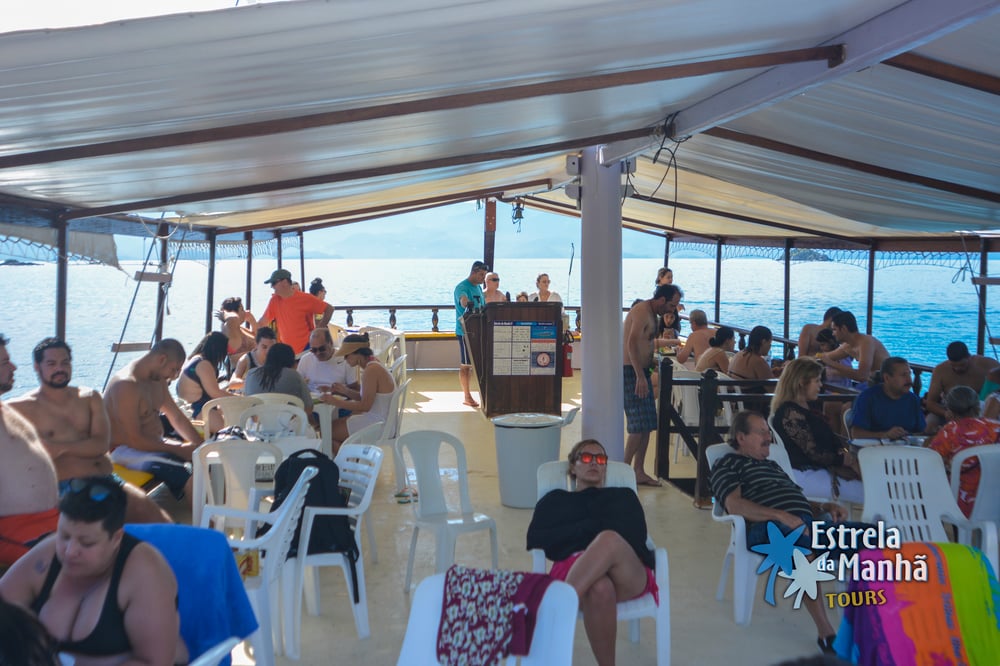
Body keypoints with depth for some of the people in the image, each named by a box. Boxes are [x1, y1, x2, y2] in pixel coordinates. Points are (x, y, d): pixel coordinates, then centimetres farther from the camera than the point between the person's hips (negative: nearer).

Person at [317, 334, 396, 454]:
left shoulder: (371, 370, -22)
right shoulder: (374, 365, 7)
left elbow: (365, 406, -22)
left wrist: (335, 402, -17)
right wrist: (345, 391, 4)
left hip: (376, 425, -10)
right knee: (332, 424, 17)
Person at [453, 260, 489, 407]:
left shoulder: (478, 288, 15)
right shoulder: (462, 287, -12)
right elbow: (463, 299, -35)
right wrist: (466, 303, -57)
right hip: (465, 331, -8)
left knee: (472, 364, 12)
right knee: (465, 365, -3)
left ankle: (468, 395, 20)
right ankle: (467, 397, 2)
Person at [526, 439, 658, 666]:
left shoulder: (624, 495, 31)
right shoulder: (554, 500, 28)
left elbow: (636, 536, 12)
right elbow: (535, 539, 9)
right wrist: (590, 526, 1)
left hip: (628, 576, 1)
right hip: (574, 571, -1)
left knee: (609, 540, -39)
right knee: (599, 588, -42)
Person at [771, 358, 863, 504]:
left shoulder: (807, 408, 16)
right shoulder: (790, 413, -16)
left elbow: (830, 437, 17)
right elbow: (814, 453, -16)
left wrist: (844, 452, -3)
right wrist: (847, 460, -7)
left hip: (820, 468, 10)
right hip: (804, 474, -10)